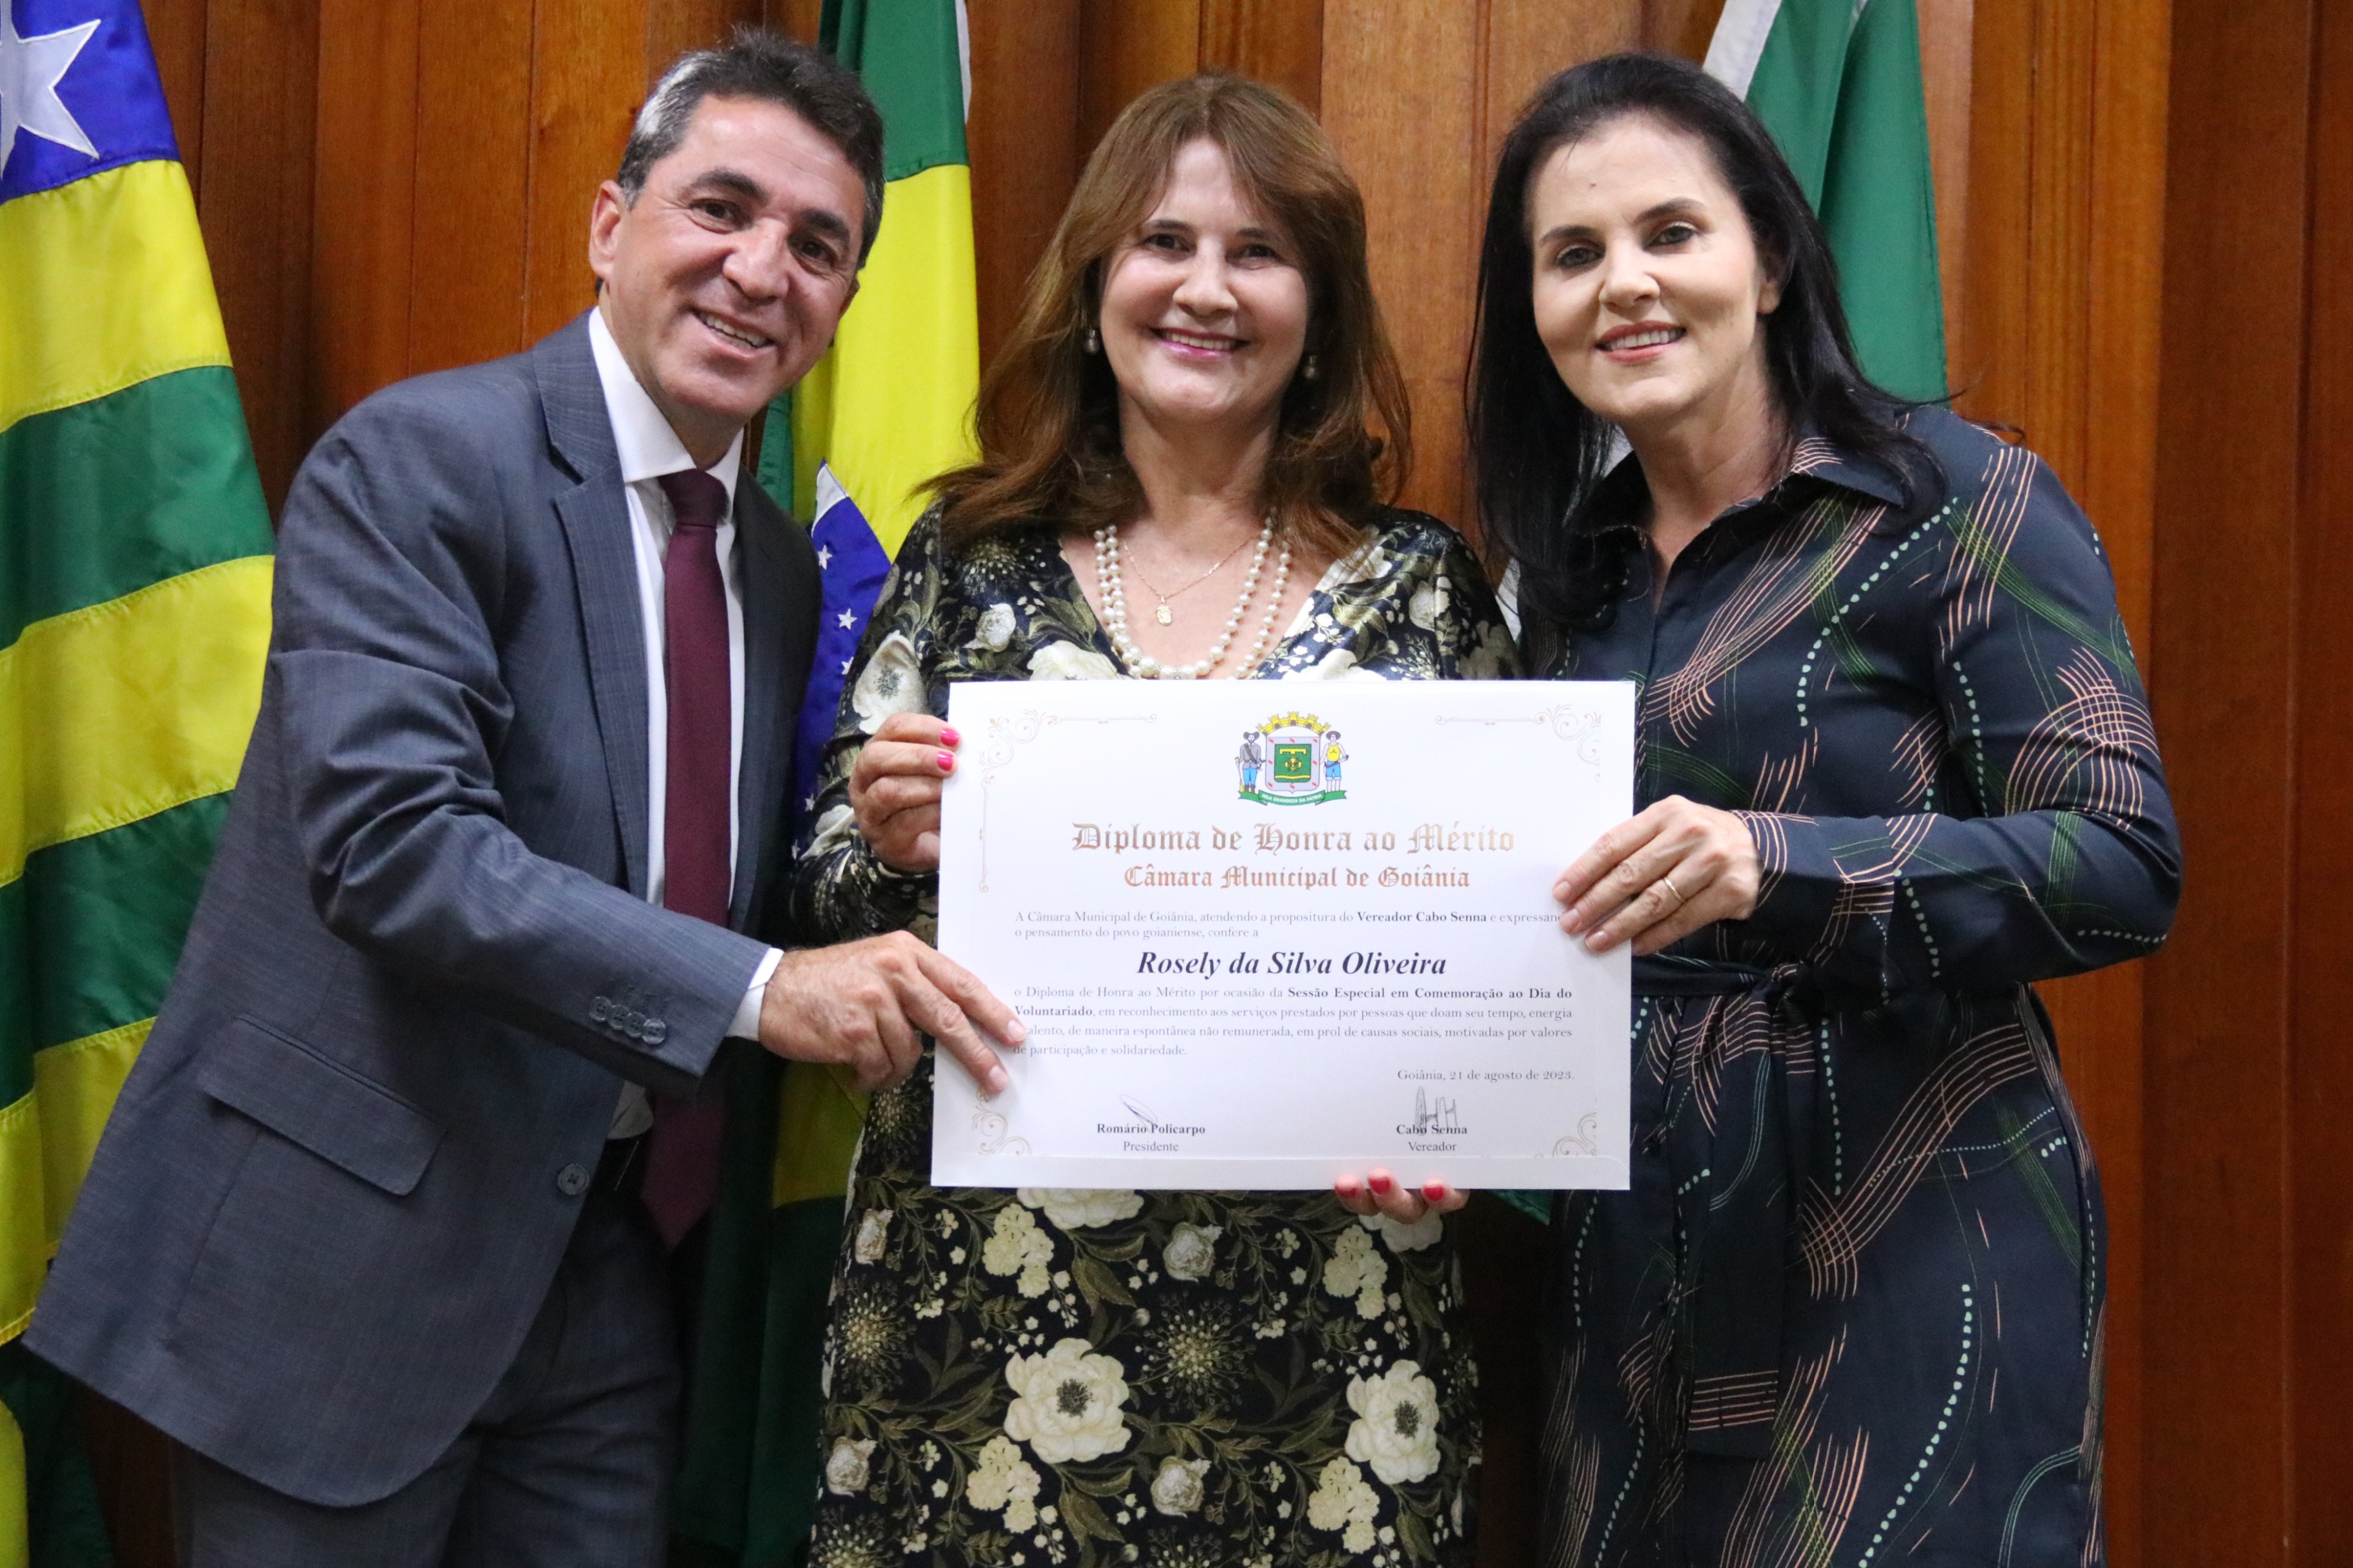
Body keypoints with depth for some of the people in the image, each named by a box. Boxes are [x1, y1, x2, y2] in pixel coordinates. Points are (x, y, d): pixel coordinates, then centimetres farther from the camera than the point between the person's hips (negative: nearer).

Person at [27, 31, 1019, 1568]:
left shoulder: (784, 567, 9)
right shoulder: (420, 459, -12)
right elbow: (384, 835, -24)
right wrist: (756, 986, -28)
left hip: (608, 1255, 6)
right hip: (352, 1251, -6)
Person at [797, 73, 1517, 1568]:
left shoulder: (1423, 585, 2)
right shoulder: (970, 558, 3)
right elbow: (832, 911, 6)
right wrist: (890, 850, -16)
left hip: (1319, 1305, 0)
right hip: (987, 1270, 1)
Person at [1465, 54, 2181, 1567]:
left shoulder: (1965, 504, -7)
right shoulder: (1578, 561, 10)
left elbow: (2126, 865, -16)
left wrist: (1776, 865, -29)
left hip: (1913, 1239, -5)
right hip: (1641, 1256, 6)